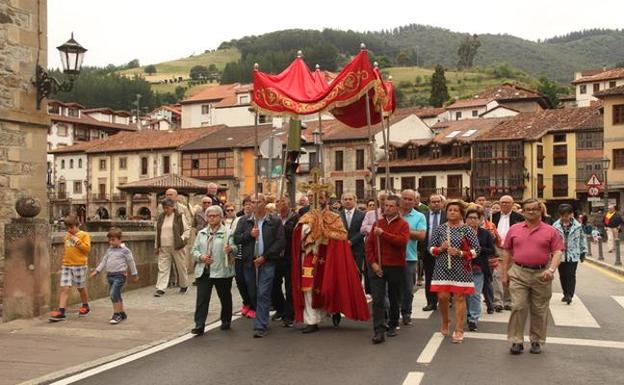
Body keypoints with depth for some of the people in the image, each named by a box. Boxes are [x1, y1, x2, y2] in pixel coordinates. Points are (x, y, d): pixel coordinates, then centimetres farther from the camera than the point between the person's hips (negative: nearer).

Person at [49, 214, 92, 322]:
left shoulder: (84, 235, -3)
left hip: (79, 265, -4)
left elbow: (87, 248, -14)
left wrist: (77, 241, -17)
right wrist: (63, 262, 19)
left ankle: (85, 306, 32)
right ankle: (61, 312, -10)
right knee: (64, 288, -6)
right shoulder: (67, 236, 13)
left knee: (81, 287, 11)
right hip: (66, 266, 4)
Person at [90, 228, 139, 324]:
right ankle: (122, 313, 25)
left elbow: (131, 262, 0)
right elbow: (104, 261, 17)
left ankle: (116, 314, -8)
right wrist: (97, 271, 8)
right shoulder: (109, 249, 12)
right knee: (116, 295, 12)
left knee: (114, 294, -17)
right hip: (110, 275, 7)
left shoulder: (125, 250, -6)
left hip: (120, 275, -7)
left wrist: (134, 275, 5)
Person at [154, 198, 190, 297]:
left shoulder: (180, 216, -3)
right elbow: (158, 232, 16)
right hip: (164, 248, 4)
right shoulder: (161, 217, 10)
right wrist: (157, 246, 14)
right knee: (162, 268, -2)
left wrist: (182, 239, -12)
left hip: (176, 247, -3)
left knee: (181, 267, 8)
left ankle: (184, 286, 26)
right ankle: (160, 289, -2)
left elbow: (187, 229, 0)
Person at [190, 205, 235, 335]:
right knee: (202, 299, -4)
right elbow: (194, 251, 13)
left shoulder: (227, 233, -1)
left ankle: (226, 321, 29)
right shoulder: (201, 233, 13)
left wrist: (230, 249, -32)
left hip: (222, 271, -3)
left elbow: (235, 248, -8)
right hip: (203, 271, 3)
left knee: (225, 298, 12)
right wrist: (201, 257, -7)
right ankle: (199, 326, -3)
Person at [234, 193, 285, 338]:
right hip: (249, 262, 4)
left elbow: (281, 242, -5)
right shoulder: (244, 221, 11)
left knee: (263, 294, -10)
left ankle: (261, 326, -8)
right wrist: (249, 234, -13)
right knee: (253, 294, 11)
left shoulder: (275, 221, 1)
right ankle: (262, 319, 29)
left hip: (267, 262, -4)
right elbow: (236, 238, 5)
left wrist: (264, 257, -11)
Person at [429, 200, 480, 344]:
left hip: (461, 269, -1)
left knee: (459, 298, 1)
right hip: (443, 267, 2)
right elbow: (431, 248, 8)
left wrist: (460, 253, -15)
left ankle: (459, 330, 9)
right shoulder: (440, 229, 5)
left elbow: (476, 249, -3)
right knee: (442, 296, -2)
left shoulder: (467, 230, -1)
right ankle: (445, 322, 26)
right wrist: (440, 249, -12)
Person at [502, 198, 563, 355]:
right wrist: (505, 273, 7)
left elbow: (557, 253, -4)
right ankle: (516, 341, 5)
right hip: (518, 274, 0)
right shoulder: (514, 229, 7)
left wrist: (551, 269, -20)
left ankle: (537, 341, 23)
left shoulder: (551, 231, 2)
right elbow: (507, 252, 11)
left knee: (539, 311, 9)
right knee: (518, 307, -4)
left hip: (541, 275, 0)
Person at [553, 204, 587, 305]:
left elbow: (582, 239, 8)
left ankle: (569, 295, -4)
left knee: (571, 275, -7)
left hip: (573, 255, -1)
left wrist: (583, 252, 10)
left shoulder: (577, 226, 0)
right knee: (563, 276, 9)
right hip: (560, 254, 1)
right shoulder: (556, 226, -2)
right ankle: (566, 294, 22)